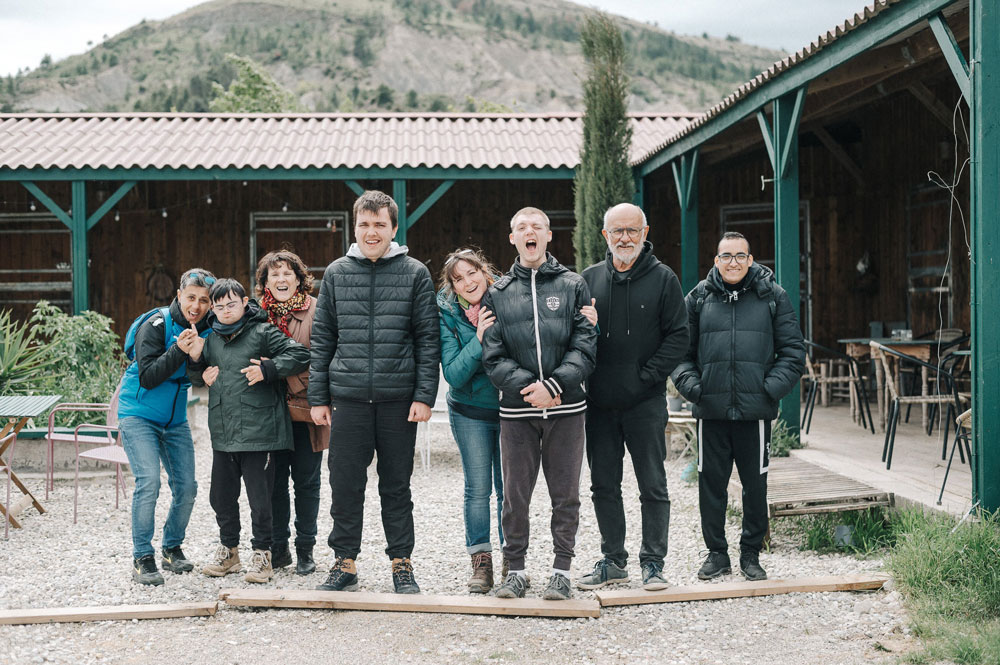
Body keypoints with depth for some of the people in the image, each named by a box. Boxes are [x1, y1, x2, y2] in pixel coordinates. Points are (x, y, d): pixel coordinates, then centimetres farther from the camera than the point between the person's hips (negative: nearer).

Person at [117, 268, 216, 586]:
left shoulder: (207, 330, 0)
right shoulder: (156, 326, -16)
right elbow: (148, 377, -21)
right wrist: (178, 350, -32)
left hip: (175, 419, 6)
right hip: (138, 415, -6)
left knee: (186, 486, 3)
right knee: (148, 482, -17)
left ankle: (172, 548, 23)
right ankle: (142, 557, -7)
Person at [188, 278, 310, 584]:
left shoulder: (262, 332, -3)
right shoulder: (212, 339, 15)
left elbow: (300, 354, -8)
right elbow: (199, 378, 27)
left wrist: (267, 369, -16)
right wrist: (196, 364, 5)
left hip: (258, 432, -6)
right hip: (223, 434, 6)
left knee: (260, 498, -1)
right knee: (221, 495, 13)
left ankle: (262, 554, 12)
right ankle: (228, 551, 28)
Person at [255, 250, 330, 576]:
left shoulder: (315, 311, -5)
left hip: (306, 408, -3)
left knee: (306, 480, 6)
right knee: (274, 479, 8)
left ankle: (305, 549, 17)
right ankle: (278, 548, 20)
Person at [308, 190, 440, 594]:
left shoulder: (415, 274, 3)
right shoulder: (336, 273, 8)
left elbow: (428, 339, 1)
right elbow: (322, 339, 9)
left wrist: (425, 395, -7)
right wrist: (318, 398, 4)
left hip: (398, 400, -1)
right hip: (348, 398, 1)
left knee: (396, 486, 7)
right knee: (345, 485, 4)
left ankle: (401, 564, 17)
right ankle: (345, 562, 16)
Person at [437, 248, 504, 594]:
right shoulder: (447, 314, -9)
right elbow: (453, 374, -16)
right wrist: (478, 340, -28)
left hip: (510, 406, 0)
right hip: (470, 412, 0)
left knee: (508, 487, 6)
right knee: (477, 488, 3)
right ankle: (481, 561, 13)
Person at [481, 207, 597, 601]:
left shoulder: (573, 286, 7)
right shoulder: (498, 293, 10)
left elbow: (585, 347, -2)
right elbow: (492, 357, 2)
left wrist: (554, 385, -15)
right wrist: (527, 386, -13)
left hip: (566, 407, -1)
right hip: (516, 410, 1)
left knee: (566, 494, 4)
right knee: (515, 495, 4)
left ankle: (561, 570, 14)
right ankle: (515, 569, 16)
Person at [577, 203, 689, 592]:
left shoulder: (663, 279, 0)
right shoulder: (589, 279, 9)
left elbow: (678, 337, -4)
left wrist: (646, 376, -11)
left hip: (646, 402, -3)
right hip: (599, 402, 3)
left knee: (652, 486, 2)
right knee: (604, 486, 10)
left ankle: (652, 563, 11)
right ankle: (613, 561, 21)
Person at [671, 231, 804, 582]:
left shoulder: (772, 297, 5)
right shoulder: (698, 298, 8)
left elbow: (793, 350, 5)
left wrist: (773, 386, -8)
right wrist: (689, 383, -4)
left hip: (755, 410, -1)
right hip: (711, 410, 1)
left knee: (755, 484, 5)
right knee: (710, 482, 6)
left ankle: (751, 554, 19)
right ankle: (716, 552, 20)